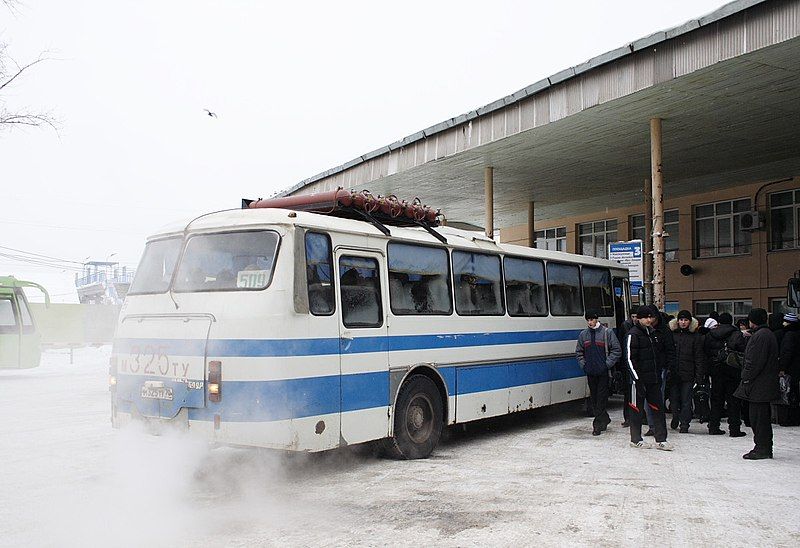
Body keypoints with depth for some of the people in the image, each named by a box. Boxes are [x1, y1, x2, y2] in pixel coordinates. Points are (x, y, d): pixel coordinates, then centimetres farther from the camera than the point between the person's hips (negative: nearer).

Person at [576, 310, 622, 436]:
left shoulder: (607, 332, -2)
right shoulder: (583, 334, 10)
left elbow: (617, 350, -1)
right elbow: (578, 352, 20)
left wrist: (608, 363, -8)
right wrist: (583, 364, 7)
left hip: (603, 371, -4)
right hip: (590, 372, 5)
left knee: (601, 397, -5)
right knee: (593, 397, 9)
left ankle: (598, 425, -5)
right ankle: (604, 419, 25)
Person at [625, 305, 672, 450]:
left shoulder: (653, 333, 13)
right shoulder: (633, 335, -10)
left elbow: (660, 351, 25)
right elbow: (630, 359, -15)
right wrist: (637, 379, -20)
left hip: (654, 378, 7)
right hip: (640, 379, -7)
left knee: (658, 408, 6)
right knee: (637, 410, 3)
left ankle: (661, 439, 10)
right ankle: (636, 439, 14)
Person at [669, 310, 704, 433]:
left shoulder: (695, 336, 3)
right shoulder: (672, 334, 7)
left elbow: (698, 358, 1)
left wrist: (698, 377, -5)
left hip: (688, 374, -2)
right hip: (673, 373, 2)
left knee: (686, 399, -1)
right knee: (674, 398, 8)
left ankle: (684, 424, 7)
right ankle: (675, 419, 29)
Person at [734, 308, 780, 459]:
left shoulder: (759, 336, -17)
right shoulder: (769, 334, 16)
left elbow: (755, 362, -21)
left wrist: (746, 379, -14)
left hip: (758, 385, -11)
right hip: (767, 384, 11)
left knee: (757, 417, -5)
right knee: (764, 417, 15)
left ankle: (761, 449, -1)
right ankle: (766, 449, 21)